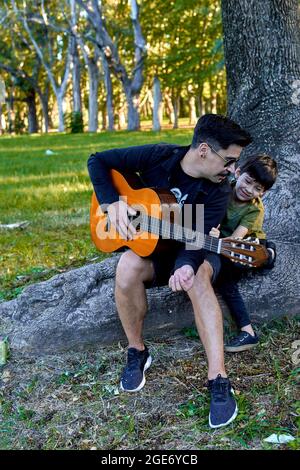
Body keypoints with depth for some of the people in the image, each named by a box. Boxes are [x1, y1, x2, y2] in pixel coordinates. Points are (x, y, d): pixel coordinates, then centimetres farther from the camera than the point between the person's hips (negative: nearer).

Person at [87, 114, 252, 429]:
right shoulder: (158, 156, -14)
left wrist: (188, 265, -47)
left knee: (197, 278, -37)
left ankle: (218, 380, -37)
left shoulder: (218, 190, -15)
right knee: (128, 266, -35)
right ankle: (137, 351, -12)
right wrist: (112, 204, -20)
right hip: (149, 245, 1)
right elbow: (98, 161, -8)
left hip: (193, 250, -1)